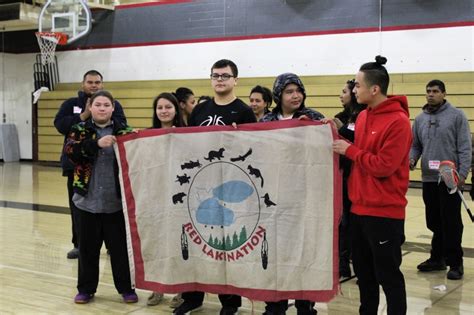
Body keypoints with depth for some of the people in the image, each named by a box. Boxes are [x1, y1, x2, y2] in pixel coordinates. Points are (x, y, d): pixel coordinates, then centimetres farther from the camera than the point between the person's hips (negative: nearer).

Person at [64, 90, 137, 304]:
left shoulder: (123, 130, 3)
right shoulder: (79, 130, 4)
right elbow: (70, 151, -14)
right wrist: (96, 144, -25)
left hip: (116, 201, -1)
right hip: (88, 200, 1)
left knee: (120, 246, 7)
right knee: (88, 247, 10)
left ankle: (126, 288, 20)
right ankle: (86, 288, 23)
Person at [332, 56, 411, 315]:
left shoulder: (398, 121, -15)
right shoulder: (363, 116, 10)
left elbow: (384, 167, -20)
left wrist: (350, 150, -13)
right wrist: (340, 140, 3)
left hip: (384, 212, -8)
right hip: (359, 208, 8)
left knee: (387, 274, 2)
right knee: (363, 271, 17)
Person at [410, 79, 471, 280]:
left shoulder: (456, 115, -3)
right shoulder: (420, 119, 10)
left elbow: (465, 147, -6)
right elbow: (415, 145, 15)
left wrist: (463, 173, -14)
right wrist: (411, 159, -6)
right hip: (428, 179, 5)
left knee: (451, 223, -2)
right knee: (434, 222, 12)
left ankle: (455, 262, 7)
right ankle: (437, 258, 24)